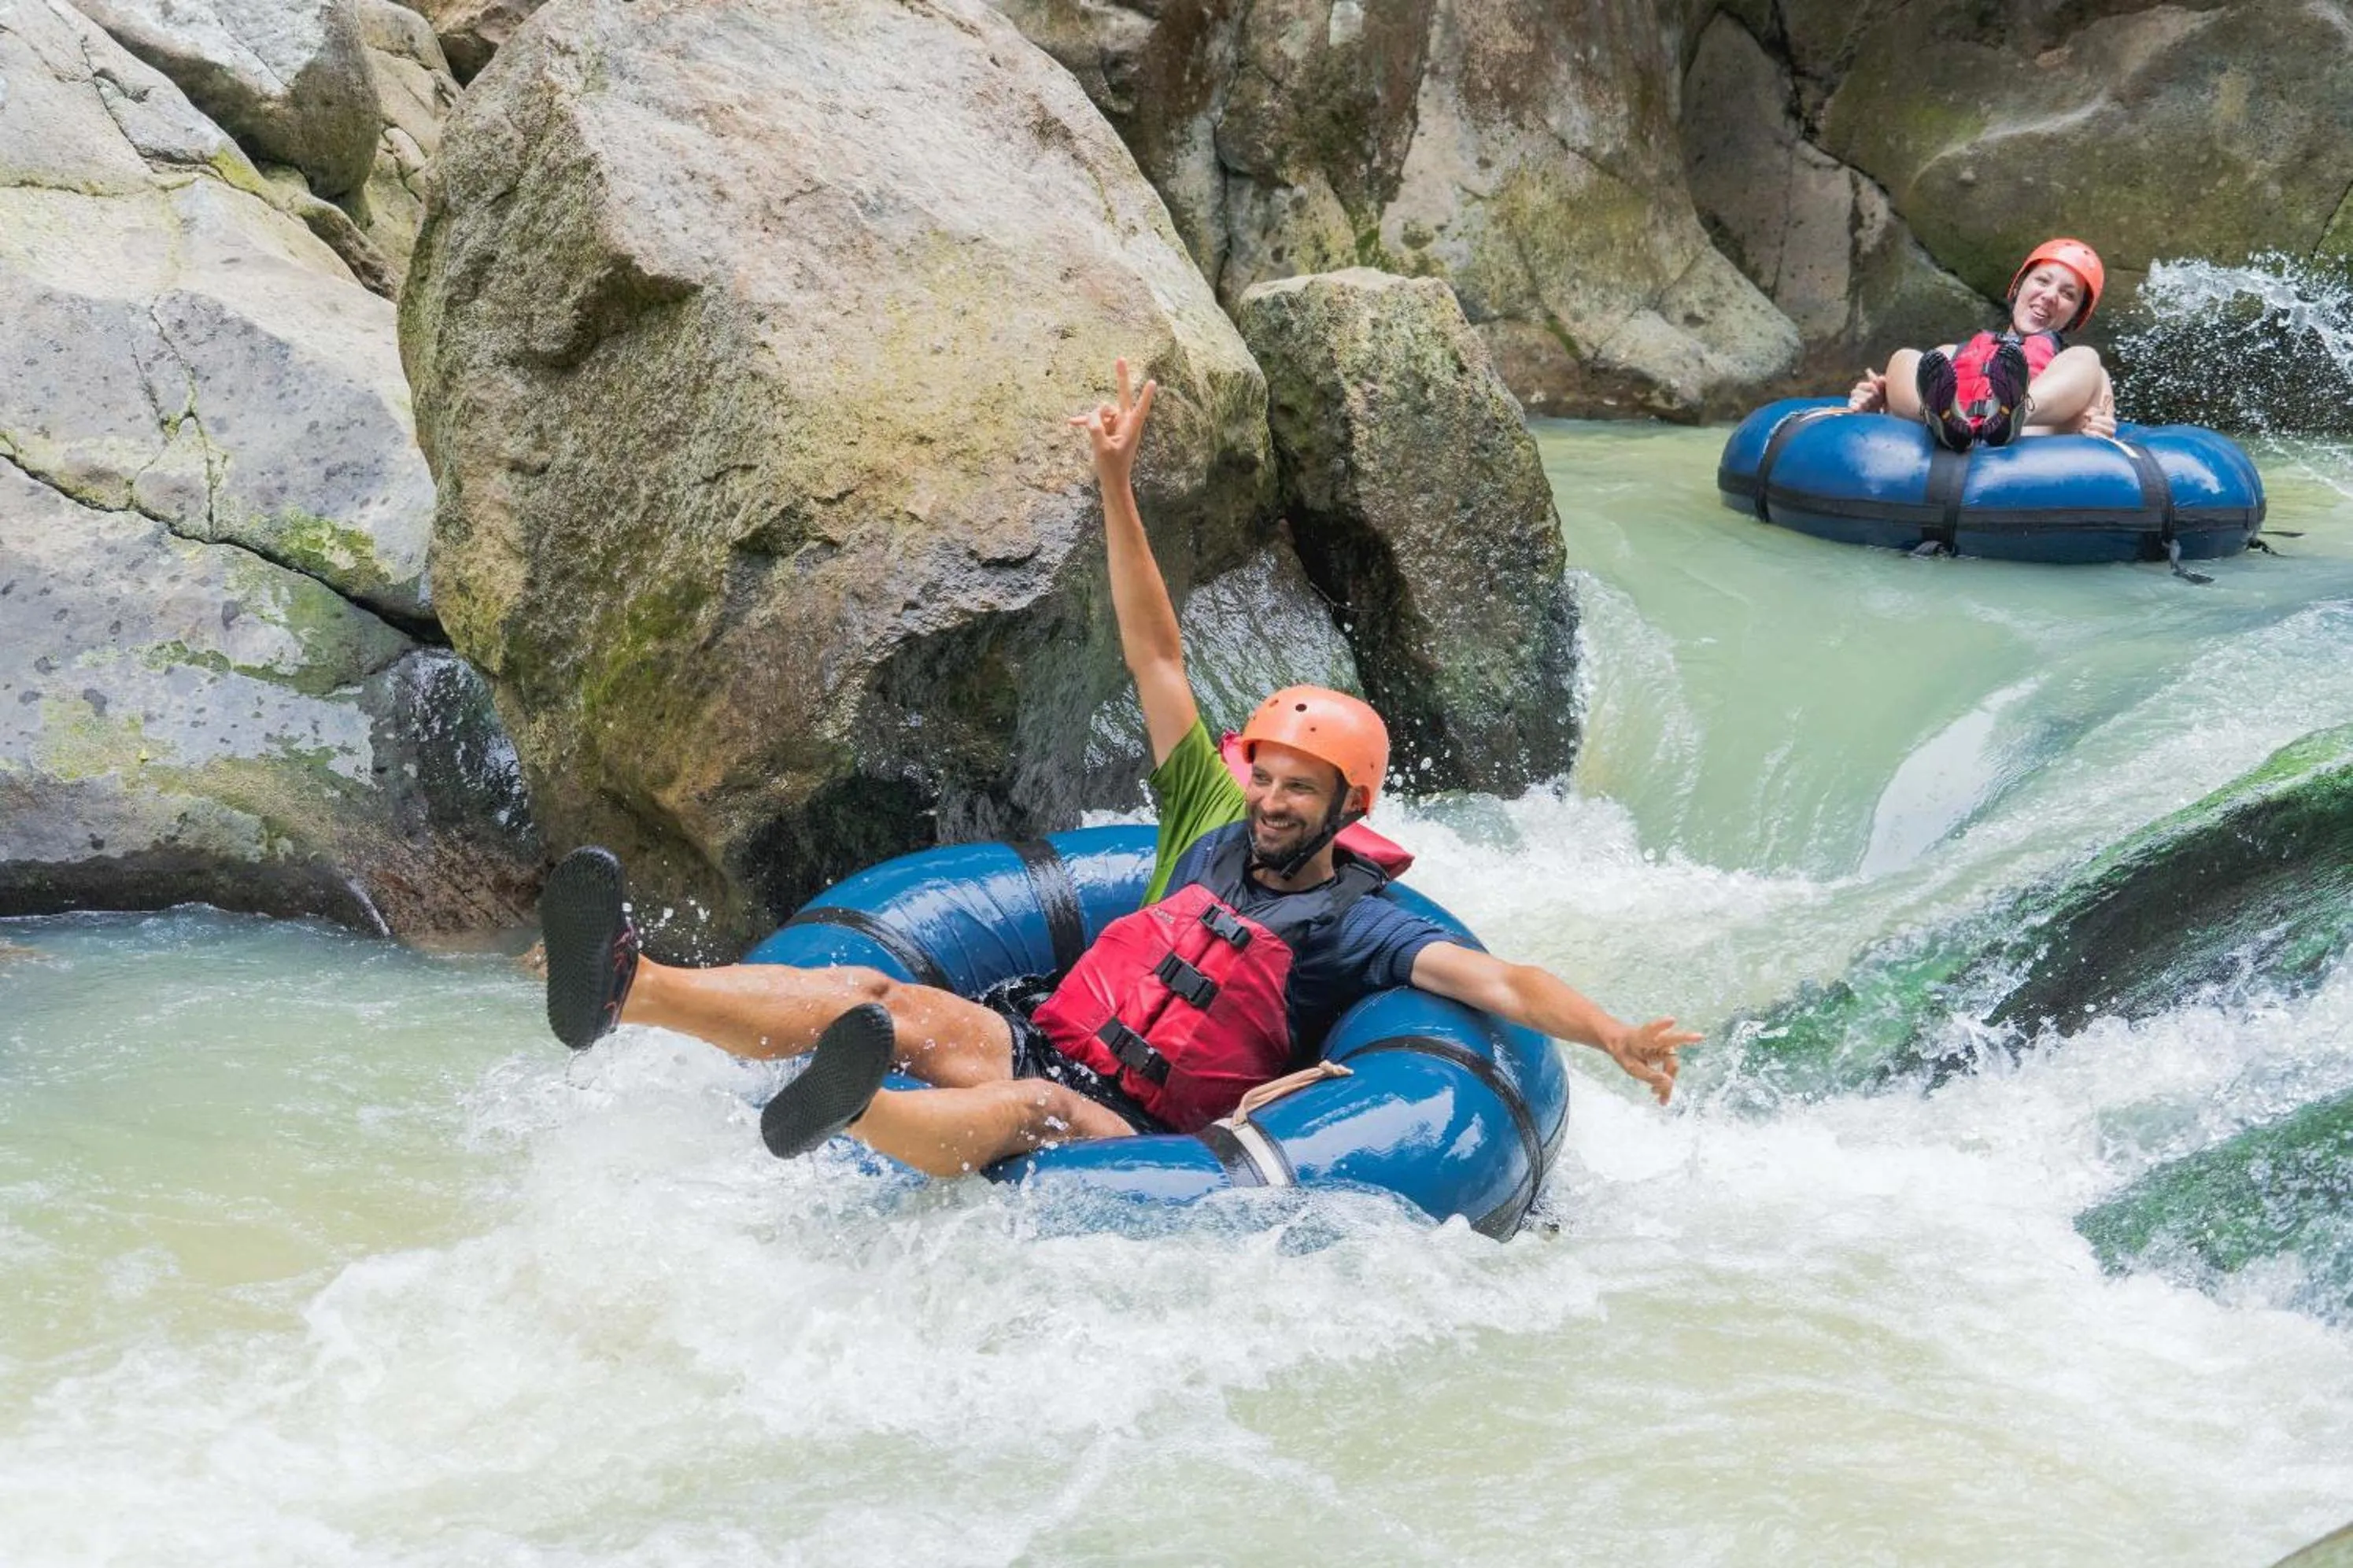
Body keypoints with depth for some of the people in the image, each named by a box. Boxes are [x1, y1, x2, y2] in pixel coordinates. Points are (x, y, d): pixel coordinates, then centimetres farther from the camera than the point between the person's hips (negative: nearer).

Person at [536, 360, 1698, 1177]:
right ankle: (624, 989, -41)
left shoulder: (1355, 925, 1)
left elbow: (1495, 981, -13)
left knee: (1036, 1111, -40)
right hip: (1042, 1041, 6)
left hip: (1138, 1135, -6)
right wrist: (1117, 485, 12)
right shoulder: (1217, 829, 16)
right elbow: (1156, 657, 16)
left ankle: (846, 1117, -72)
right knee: (875, 997, -19)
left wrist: (1613, 1037, -32)